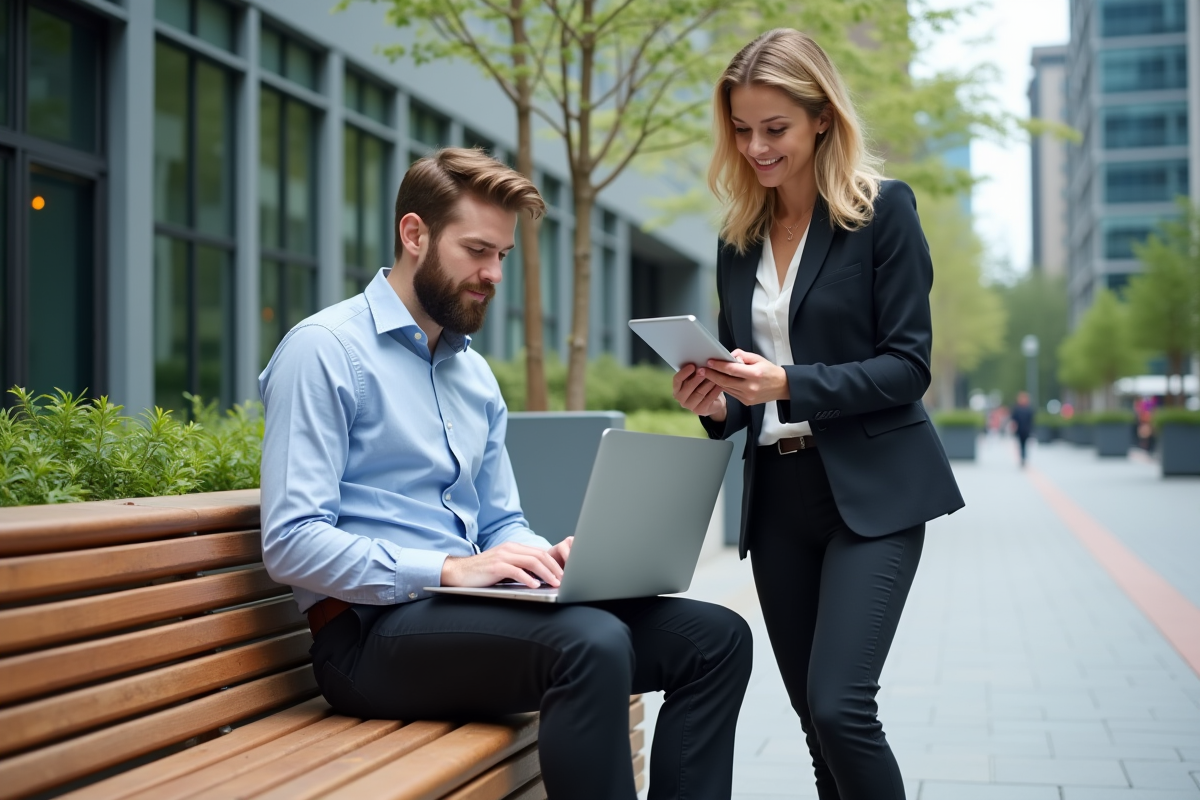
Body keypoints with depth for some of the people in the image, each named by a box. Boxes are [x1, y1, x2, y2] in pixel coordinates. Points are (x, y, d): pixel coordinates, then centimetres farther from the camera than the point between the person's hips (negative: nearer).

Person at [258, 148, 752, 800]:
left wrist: (550, 556, -2)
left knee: (716, 637, -7)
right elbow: (290, 543, -15)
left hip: (459, 605, 8)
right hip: (372, 632, -8)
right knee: (593, 642, -34)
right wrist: (450, 569, -23)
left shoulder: (476, 374, 19)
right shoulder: (325, 350, -6)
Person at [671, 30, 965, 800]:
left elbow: (909, 365, -9)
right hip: (778, 493, 6)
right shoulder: (740, 238, 12)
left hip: (871, 491, -6)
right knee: (817, 716, 9)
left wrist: (788, 385, -21)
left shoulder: (883, 210, -5)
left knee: (840, 705, -17)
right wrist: (719, 400, -5)